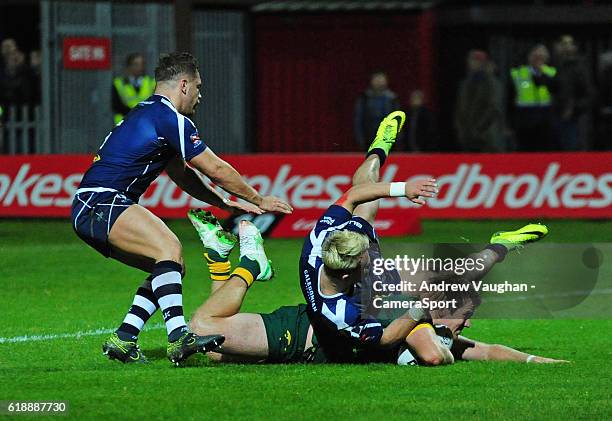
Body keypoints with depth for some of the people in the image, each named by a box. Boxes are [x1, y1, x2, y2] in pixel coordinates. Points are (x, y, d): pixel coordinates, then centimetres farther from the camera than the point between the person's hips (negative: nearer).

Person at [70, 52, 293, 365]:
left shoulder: (148, 113, 23)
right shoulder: (171, 119, -9)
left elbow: (181, 174, 31)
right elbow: (216, 170, -4)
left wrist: (225, 204, 26)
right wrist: (259, 200, 10)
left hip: (88, 211, 11)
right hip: (101, 202, -11)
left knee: (172, 268, 13)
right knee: (169, 248, -28)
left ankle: (122, 340, 8)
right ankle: (178, 337, -42)